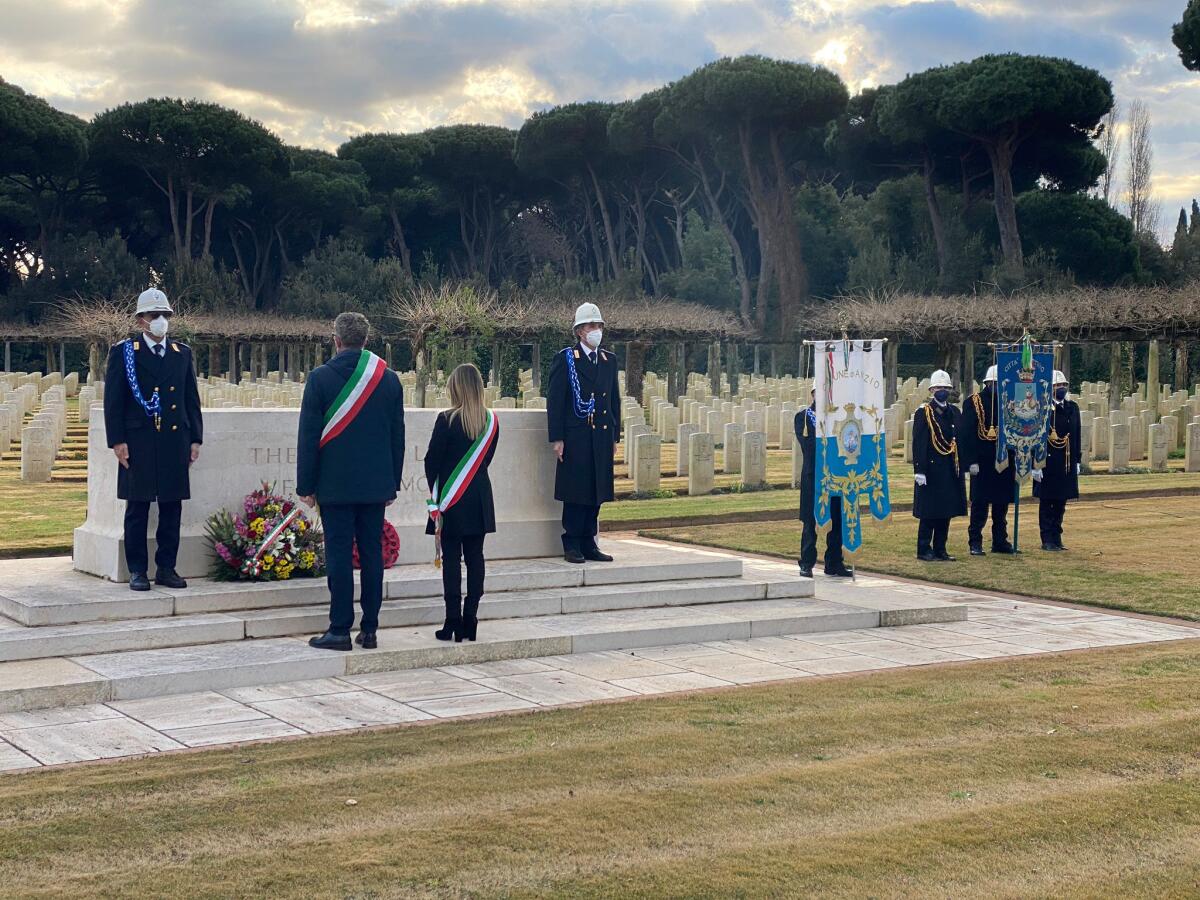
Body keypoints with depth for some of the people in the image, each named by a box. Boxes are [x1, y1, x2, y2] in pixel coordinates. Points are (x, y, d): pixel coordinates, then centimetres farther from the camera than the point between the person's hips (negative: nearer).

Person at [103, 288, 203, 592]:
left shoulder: (183, 353, 13)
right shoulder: (123, 352, 3)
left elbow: (192, 399, 14)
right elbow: (113, 401, -1)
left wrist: (195, 439, 9)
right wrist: (117, 441, -8)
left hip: (175, 441, 3)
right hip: (138, 442, -3)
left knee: (172, 507, 5)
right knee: (137, 508, 1)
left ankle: (166, 568, 13)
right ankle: (137, 570, 8)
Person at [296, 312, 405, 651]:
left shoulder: (321, 378, -7)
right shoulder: (389, 379, 4)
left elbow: (308, 435, -5)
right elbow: (397, 435, 9)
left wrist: (305, 485, 1)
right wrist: (393, 483, 16)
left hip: (335, 484, -3)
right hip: (376, 484, 3)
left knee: (339, 556, -1)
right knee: (372, 554, 7)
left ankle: (340, 630, 1)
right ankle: (369, 630, 11)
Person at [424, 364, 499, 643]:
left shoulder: (447, 420, -12)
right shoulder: (492, 421, 3)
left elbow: (431, 460, -7)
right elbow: (486, 459, 10)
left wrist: (434, 492, 7)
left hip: (451, 501, -4)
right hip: (480, 501, 4)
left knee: (451, 559, -1)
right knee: (475, 557, 7)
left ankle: (453, 622, -2)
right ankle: (470, 620, 9)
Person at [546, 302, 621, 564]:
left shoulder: (609, 360, 14)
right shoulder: (565, 359, -2)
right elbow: (554, 400, -5)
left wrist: (615, 436, 13)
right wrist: (556, 439, -10)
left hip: (602, 437, 5)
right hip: (575, 438, -5)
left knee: (597, 493, 7)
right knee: (575, 493, -3)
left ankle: (589, 544, 14)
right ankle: (572, 545, 5)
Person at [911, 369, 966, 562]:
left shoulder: (954, 412, 13)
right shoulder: (923, 412, -5)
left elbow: (960, 440, 16)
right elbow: (918, 443, -10)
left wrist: (960, 466, 11)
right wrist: (919, 470, -15)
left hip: (951, 471, 6)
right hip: (931, 470, -6)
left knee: (946, 512, 9)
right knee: (929, 513, -2)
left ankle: (940, 549, 17)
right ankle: (924, 550, 6)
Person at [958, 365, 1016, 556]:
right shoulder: (973, 402, -5)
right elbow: (967, 434, -9)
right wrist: (972, 461, -15)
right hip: (983, 463, -5)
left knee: (1002, 504, 10)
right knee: (980, 504, -2)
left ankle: (1000, 541, 19)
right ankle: (975, 543, 4)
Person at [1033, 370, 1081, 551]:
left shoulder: (1072, 408, 10)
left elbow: (1076, 436, 15)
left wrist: (1077, 461, 14)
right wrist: (1035, 465, -14)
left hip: (1067, 465, 6)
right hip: (1047, 464, -6)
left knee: (1061, 502, 11)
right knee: (1046, 502, 2)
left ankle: (1056, 538, 19)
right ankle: (1047, 540, 8)